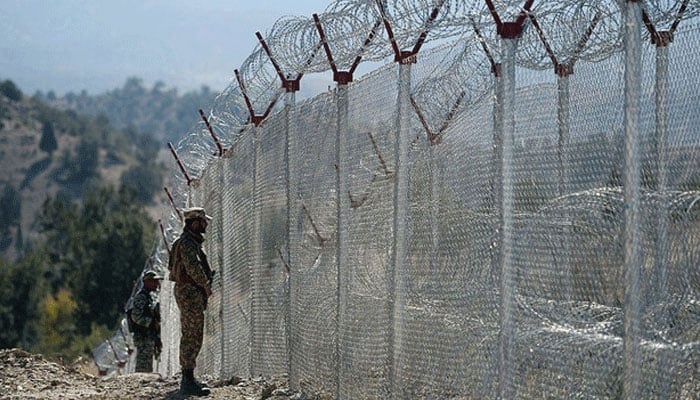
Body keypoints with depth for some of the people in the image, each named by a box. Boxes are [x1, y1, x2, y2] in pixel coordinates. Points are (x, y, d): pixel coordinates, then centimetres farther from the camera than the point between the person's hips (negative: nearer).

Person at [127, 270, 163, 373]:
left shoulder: (152, 296, 18)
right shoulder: (141, 297, -11)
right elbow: (136, 316, -21)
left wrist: (158, 339, 20)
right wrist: (152, 323, -20)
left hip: (150, 337, 9)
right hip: (143, 337, -9)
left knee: (148, 367, 13)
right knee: (143, 365, -12)